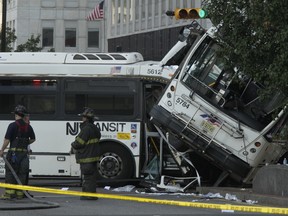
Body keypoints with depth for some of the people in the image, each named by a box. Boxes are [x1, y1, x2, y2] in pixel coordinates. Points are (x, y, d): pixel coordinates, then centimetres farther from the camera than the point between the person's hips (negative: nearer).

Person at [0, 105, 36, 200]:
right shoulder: (28, 126, 8)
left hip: (14, 152, -5)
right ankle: (20, 193, 10)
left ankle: (9, 193, -5)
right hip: (24, 152, 5)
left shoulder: (13, 125, -9)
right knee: (22, 173, 8)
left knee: (10, 173, -1)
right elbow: (33, 139, 18)